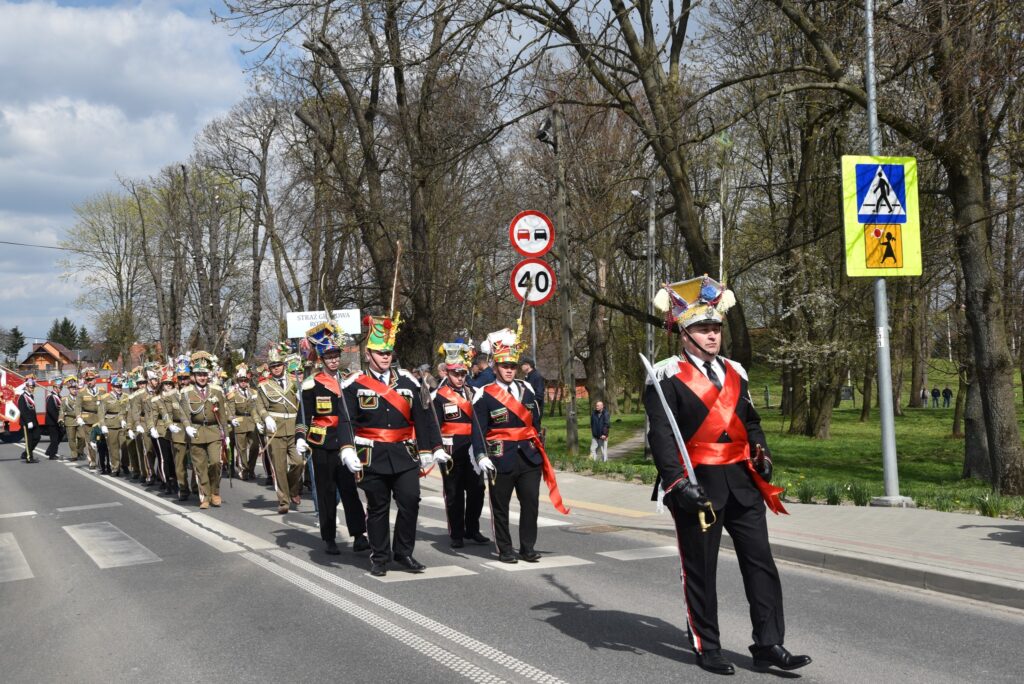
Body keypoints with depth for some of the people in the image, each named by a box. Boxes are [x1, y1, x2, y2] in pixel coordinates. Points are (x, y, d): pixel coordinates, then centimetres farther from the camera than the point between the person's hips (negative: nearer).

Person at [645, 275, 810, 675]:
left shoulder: (734, 372, 14)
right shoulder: (667, 376, -6)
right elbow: (660, 435, -13)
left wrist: (761, 454, 5)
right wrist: (678, 482, -21)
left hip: (741, 481, 6)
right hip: (699, 485, -5)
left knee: (760, 561, 3)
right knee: (700, 569, 5)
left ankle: (769, 645, 10)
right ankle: (707, 648, 18)